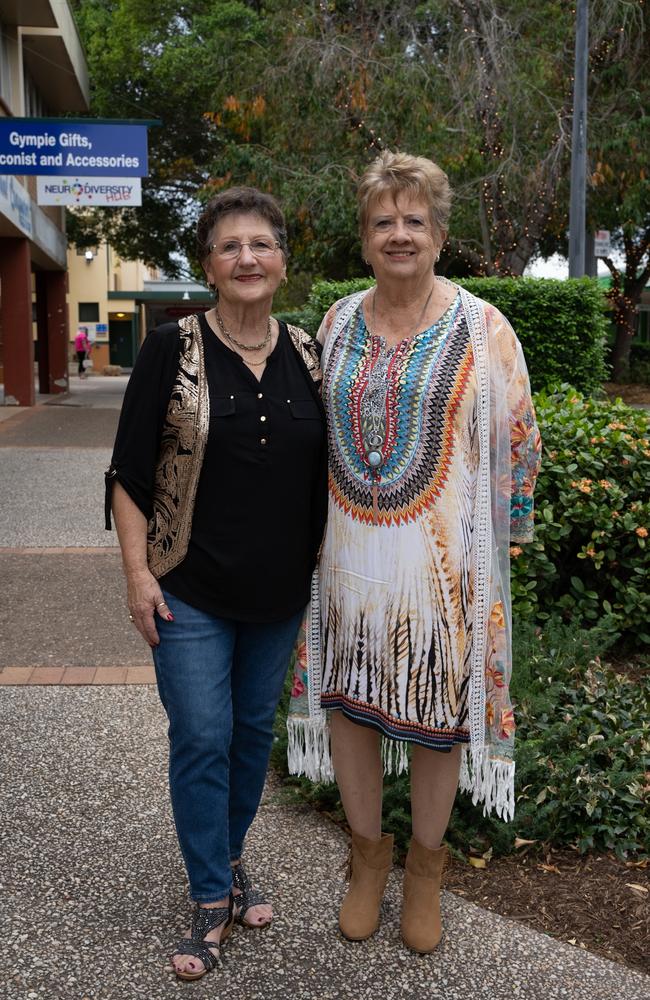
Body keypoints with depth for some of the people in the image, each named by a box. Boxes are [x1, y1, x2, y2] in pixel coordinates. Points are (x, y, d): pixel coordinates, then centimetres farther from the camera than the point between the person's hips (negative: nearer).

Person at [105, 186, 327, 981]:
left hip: (279, 591, 4)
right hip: (192, 589, -3)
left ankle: (230, 860, 37)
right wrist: (137, 572, -12)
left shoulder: (307, 357, 3)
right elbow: (130, 473, -7)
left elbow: (324, 470, 10)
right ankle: (212, 897, 19)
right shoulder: (172, 351, -8)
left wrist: (324, 567, 8)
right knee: (201, 739, 1)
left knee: (255, 729, 15)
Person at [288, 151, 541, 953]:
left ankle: (425, 867, 31)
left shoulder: (482, 330, -5)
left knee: (437, 710, 8)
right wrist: (312, 533, 13)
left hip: (442, 558, -3)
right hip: (348, 554, 3)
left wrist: (502, 536, -1)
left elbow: (516, 442, 0)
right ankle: (367, 855, 33)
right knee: (351, 701, 11)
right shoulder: (337, 324, 6)